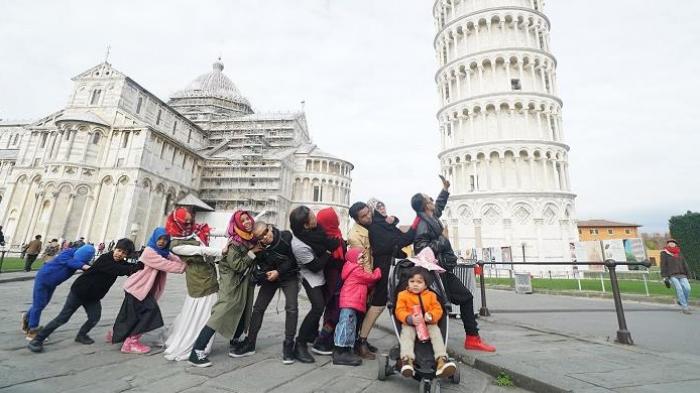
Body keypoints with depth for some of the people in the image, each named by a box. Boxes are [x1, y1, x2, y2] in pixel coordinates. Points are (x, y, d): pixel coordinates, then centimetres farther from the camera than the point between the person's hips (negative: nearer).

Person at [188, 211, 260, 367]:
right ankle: (196, 352, -6)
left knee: (242, 313, 16)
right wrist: (252, 253, -21)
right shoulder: (234, 243, -20)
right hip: (231, 282, -8)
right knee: (221, 313, -13)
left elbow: (255, 261, 14)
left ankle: (235, 344, 33)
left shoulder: (252, 238, 0)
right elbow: (238, 266, -23)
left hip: (245, 281, 8)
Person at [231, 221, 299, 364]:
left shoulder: (286, 236, -25)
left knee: (292, 308, -15)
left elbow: (294, 258, -19)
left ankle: (288, 346, -2)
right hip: (270, 277, 3)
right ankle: (249, 343, 21)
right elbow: (261, 265, -7)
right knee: (258, 308, 3)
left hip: (289, 276, -2)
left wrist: (279, 271, -23)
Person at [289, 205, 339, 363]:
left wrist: (335, 243, -14)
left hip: (322, 274, 8)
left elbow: (326, 240, 4)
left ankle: (312, 334, 40)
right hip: (312, 277, -8)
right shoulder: (299, 246, -36)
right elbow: (315, 266, -25)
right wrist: (329, 252, -22)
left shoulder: (314, 229, -16)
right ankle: (300, 344, -3)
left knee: (320, 305, 19)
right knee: (318, 307, -19)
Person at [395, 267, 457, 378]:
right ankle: (407, 360, -39)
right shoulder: (403, 295, 1)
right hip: (409, 325, -2)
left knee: (436, 332, -24)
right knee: (406, 334, -29)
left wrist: (431, 316, -23)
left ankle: (441, 359, -31)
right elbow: (399, 311, -7)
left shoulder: (431, 295, 8)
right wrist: (409, 318, -28)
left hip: (429, 324, 2)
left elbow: (438, 309, 1)